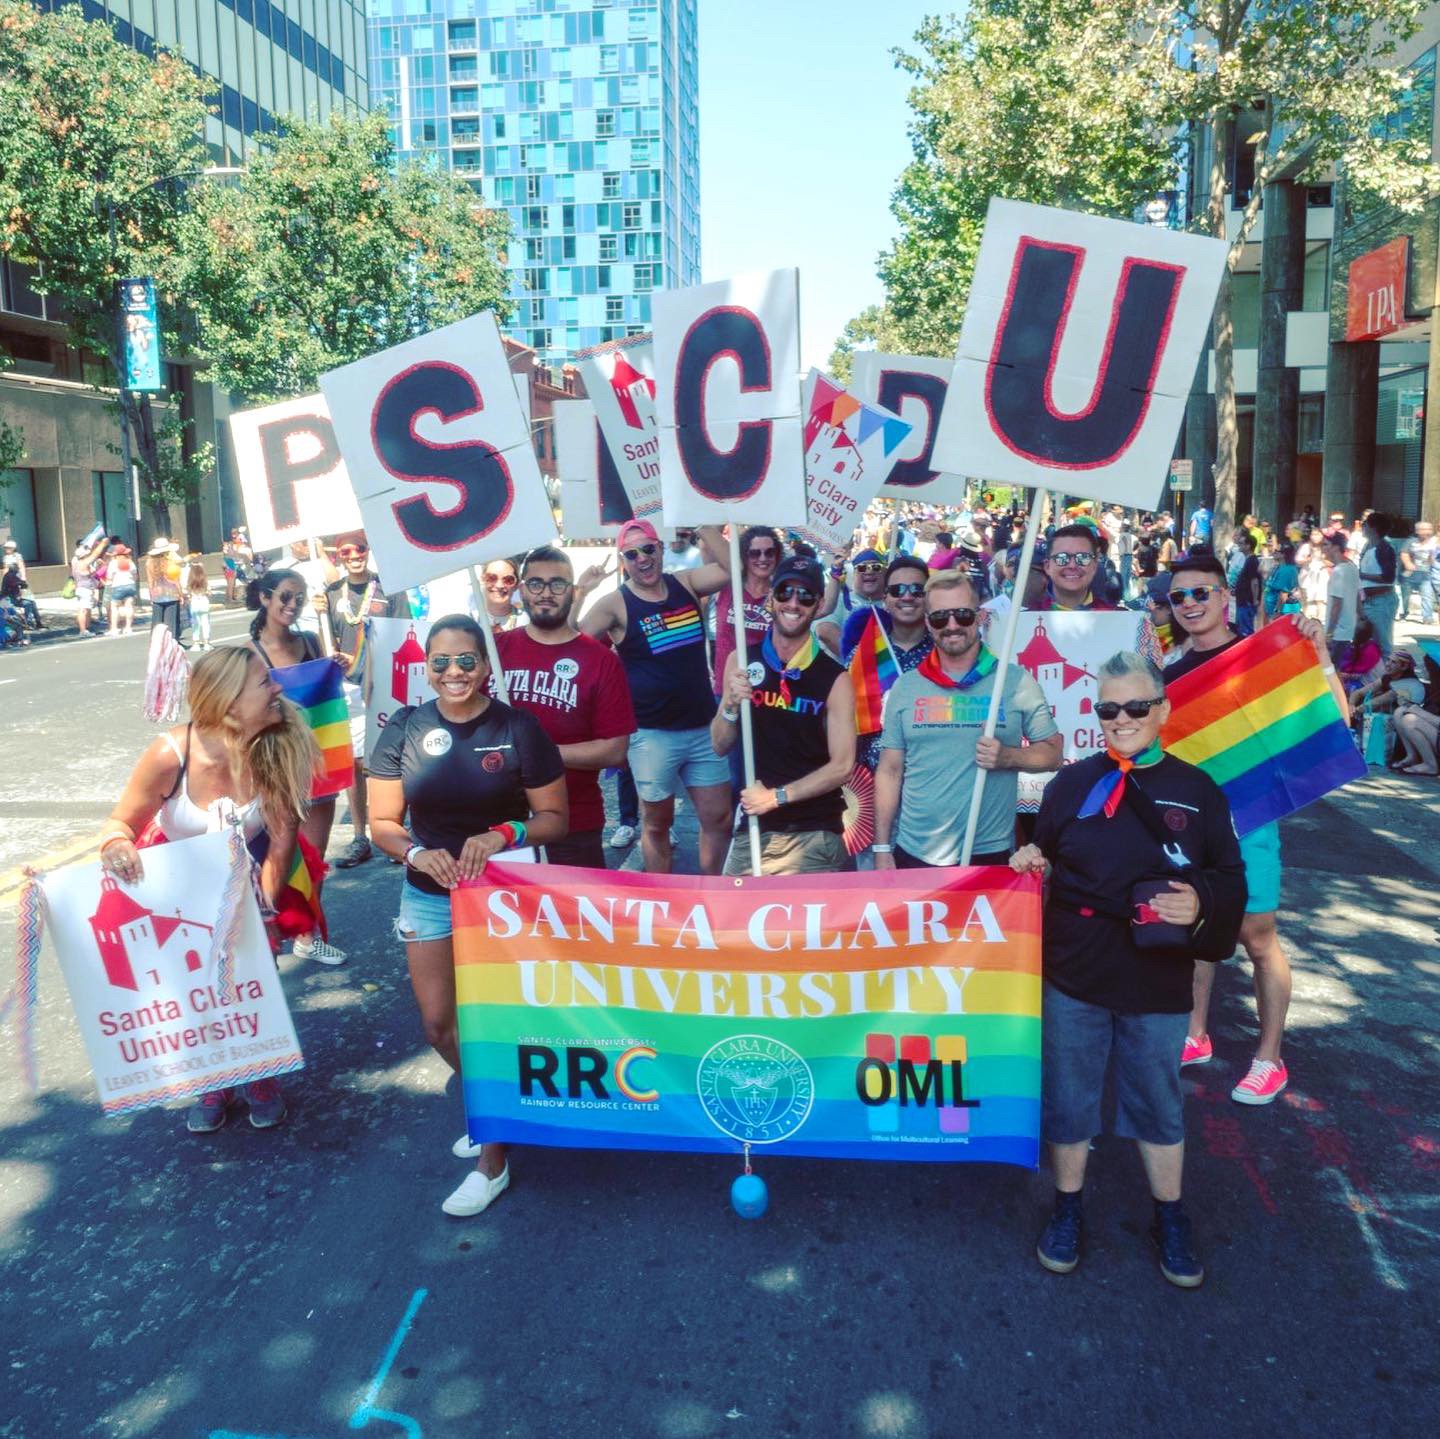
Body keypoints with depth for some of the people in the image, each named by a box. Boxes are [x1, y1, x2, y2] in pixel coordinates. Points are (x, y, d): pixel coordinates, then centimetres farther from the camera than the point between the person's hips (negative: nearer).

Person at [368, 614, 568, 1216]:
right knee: (438, 1025, 9)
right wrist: (416, 852, -21)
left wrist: (503, 834, -24)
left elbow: (555, 817, -6)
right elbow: (382, 822, -1)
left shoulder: (518, 727, -10)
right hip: (429, 895, 3)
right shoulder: (404, 729, -5)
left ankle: (492, 1161, 16)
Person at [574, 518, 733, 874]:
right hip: (652, 735, -4)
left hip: (703, 727, 4)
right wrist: (579, 592, -24)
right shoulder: (615, 604, -7)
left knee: (719, 819, 9)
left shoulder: (685, 583, 5)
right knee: (656, 824, 10)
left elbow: (733, 570, -3)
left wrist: (703, 525, -9)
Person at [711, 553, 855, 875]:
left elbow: (842, 765, -9)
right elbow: (720, 746, 4)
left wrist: (777, 796, -14)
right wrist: (731, 705, -14)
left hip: (815, 836, -2)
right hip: (753, 829, 3)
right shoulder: (741, 662, 1)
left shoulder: (835, 678, -7)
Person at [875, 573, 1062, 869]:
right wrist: (882, 850, 1)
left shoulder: (1016, 681, 0)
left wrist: (1006, 757, -15)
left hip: (989, 854, -1)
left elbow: (1053, 752, 5)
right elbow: (889, 771, 5)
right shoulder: (905, 687, 4)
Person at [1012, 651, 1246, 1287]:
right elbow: (1042, 855, 11)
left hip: (1158, 982, 0)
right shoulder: (1071, 783, 0)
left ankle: (1170, 1218, 36)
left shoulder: (1198, 791, -2)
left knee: (1158, 1099, 15)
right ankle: (1068, 1206, 34)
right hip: (1073, 974, 1)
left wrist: (1201, 903, -18)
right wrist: (1029, 861, -11)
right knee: (1068, 1093, 12)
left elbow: (1231, 879, 2)